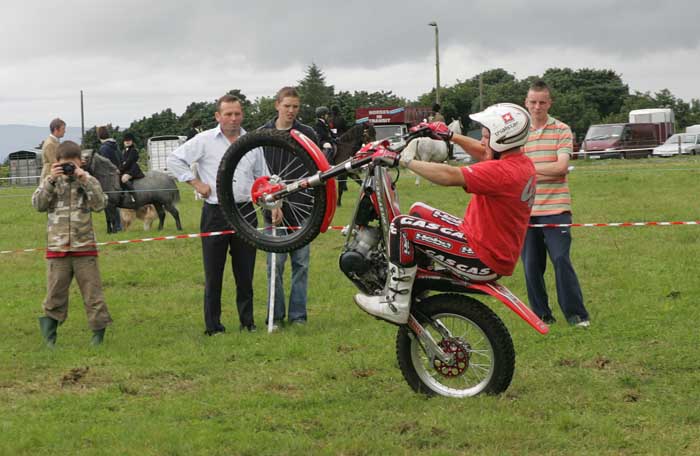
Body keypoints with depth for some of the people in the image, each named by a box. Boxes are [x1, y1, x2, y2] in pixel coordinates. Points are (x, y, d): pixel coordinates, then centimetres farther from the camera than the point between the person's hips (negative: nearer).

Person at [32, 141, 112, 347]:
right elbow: (38, 204, -6)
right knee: (55, 293, 6)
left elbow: (100, 204, -10)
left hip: (84, 247, -1)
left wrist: (85, 180, -17)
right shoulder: (51, 182, 7)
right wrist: (51, 180, -15)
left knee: (92, 291, 2)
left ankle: (98, 332, 10)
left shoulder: (88, 181, 4)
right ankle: (49, 336, 16)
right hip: (57, 248, 1)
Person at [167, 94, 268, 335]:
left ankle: (247, 320, 19)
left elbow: (262, 177, 18)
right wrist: (195, 182, -3)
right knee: (213, 273, 0)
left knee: (245, 270, 7)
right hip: (216, 213, -3)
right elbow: (174, 159, 2)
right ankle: (213, 325, 7)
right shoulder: (205, 140, -2)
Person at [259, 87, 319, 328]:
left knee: (301, 263, 4)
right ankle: (276, 316, 8)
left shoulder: (308, 134, 5)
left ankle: (298, 315, 11)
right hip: (274, 208, -1)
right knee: (275, 264, 1)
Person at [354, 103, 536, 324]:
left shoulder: (504, 172, -25)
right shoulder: (524, 164, 5)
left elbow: (449, 176, -32)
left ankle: (396, 304, -10)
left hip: (483, 261, -10)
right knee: (418, 211, 23)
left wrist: (403, 160, -24)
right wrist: (450, 136, 23)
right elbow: (483, 153, 25)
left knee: (402, 225, -13)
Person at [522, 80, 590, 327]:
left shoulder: (562, 130, 1)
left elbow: (561, 166, -10)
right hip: (526, 210, 4)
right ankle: (541, 314, 16)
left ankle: (576, 313, -2)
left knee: (561, 260, -9)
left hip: (555, 208, -3)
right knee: (531, 265, 5)